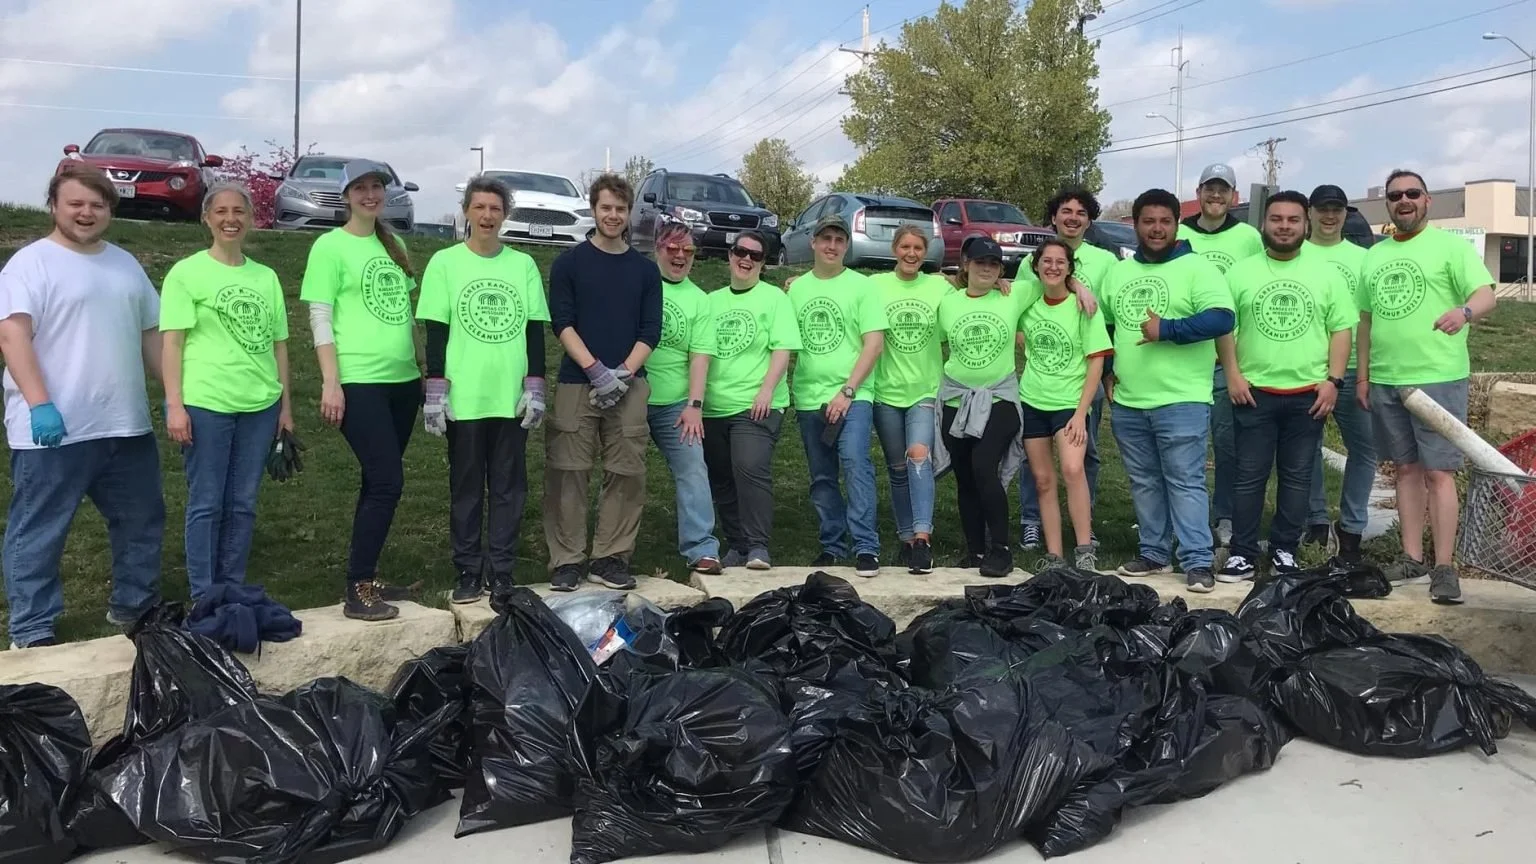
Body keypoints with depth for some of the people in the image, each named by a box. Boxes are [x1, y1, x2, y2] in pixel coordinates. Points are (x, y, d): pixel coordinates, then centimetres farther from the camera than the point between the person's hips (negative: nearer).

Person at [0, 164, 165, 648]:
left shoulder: (126, 264, 14)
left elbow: (150, 335, 19)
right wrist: (39, 403, -27)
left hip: (126, 426, 7)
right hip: (55, 430, -7)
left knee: (141, 521, 15)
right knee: (39, 533, 2)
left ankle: (134, 606, 30)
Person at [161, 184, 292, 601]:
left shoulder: (266, 277, 13)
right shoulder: (187, 272, 0)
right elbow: (172, 341, -5)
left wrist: (286, 405, 12)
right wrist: (174, 405, -12)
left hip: (260, 405, 4)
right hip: (205, 404, -4)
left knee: (243, 504, 10)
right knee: (206, 504, 2)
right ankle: (204, 597, 11)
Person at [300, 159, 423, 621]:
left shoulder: (394, 245, 14)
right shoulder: (330, 246, -5)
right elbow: (320, 319, -9)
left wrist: (423, 367, 17)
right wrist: (330, 382, -15)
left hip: (403, 380, 7)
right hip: (359, 383, -7)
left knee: (379, 483, 11)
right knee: (387, 483, -10)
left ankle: (367, 577, 21)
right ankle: (356, 591, 0)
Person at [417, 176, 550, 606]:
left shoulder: (523, 264, 7)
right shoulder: (445, 262, 2)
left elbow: (535, 330, 8)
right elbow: (436, 332, -1)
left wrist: (535, 387, 1)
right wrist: (435, 391, -7)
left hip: (512, 395, 2)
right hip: (465, 396, -2)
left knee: (509, 487, 6)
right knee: (466, 487, 7)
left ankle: (502, 572, 15)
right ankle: (469, 571, 16)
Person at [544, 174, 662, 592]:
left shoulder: (645, 269, 13)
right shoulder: (569, 262, 6)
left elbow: (651, 331, 7)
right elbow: (562, 323, -3)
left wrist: (623, 373, -8)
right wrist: (596, 370, -14)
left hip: (630, 385, 2)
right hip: (576, 384, -2)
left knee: (627, 474, 0)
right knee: (567, 474, -4)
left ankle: (610, 558, 10)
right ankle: (566, 561, 4)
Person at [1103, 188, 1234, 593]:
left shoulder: (1197, 268, -3)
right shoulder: (1117, 272, 14)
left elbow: (1221, 319, -16)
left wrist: (1166, 329, -21)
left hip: (1182, 401, -6)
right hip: (1127, 403, 6)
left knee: (1186, 482, -5)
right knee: (1144, 483, 13)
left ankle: (1198, 562, -1)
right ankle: (1153, 553, 23)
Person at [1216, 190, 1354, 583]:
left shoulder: (1326, 274, 7)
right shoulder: (1241, 272, 4)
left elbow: (1341, 329, 6)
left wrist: (1333, 380, -3)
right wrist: (1232, 374, -5)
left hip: (1308, 394, 1)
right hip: (1254, 392, -1)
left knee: (1297, 477, 7)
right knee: (1250, 476, 2)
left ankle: (1285, 551, 17)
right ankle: (1243, 553, 8)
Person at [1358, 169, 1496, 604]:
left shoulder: (1451, 245, -1)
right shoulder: (1373, 256, 15)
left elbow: (1486, 294, -12)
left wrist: (1464, 310, -35)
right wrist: (1362, 375, 14)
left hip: (1438, 378, -5)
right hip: (1385, 381, 5)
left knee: (1438, 472, -6)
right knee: (1406, 469, 10)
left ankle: (1444, 567, -1)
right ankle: (1412, 559, 17)